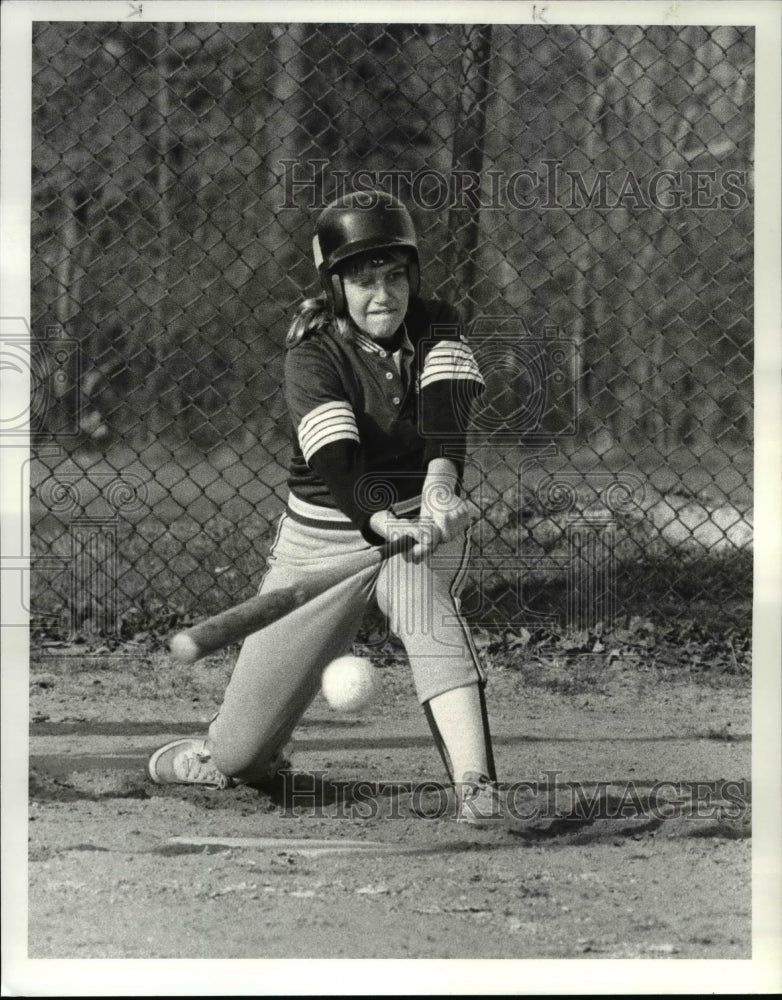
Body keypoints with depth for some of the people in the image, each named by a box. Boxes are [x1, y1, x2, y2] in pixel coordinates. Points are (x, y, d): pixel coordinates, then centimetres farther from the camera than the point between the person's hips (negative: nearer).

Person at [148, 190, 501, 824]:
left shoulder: (436, 327, -6)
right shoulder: (313, 357, -16)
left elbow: (447, 408, -27)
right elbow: (336, 462, -32)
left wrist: (442, 484, -48)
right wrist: (384, 524, -52)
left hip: (422, 517, 1)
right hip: (327, 535, -1)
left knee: (428, 609, -37)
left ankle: (476, 784, -42)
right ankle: (219, 753, 38)